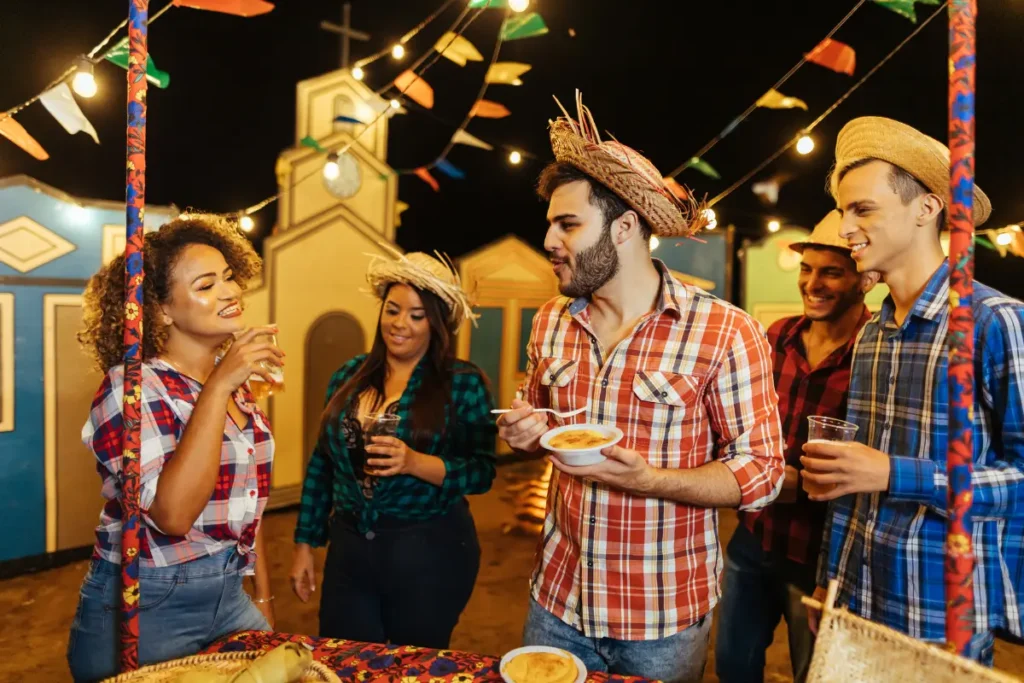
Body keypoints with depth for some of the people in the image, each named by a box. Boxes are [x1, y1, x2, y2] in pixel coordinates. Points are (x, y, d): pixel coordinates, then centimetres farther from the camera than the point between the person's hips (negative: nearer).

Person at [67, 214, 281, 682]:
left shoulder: (235, 383, 6)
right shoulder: (130, 385, -16)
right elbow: (173, 514, -29)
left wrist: (263, 601, 15)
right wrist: (217, 388, -30)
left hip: (230, 600, 6)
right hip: (144, 609, -6)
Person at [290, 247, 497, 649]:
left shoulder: (463, 383, -10)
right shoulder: (351, 374, 3)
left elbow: (482, 472, -13)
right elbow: (322, 463, 9)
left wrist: (415, 463, -27)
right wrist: (305, 543, 9)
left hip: (430, 553, -3)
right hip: (349, 547, 4)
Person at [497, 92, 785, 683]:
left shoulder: (726, 334, -17)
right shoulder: (551, 323, 0)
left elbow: (762, 473, -14)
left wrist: (648, 479, -28)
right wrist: (529, 434, -8)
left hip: (664, 616, -4)